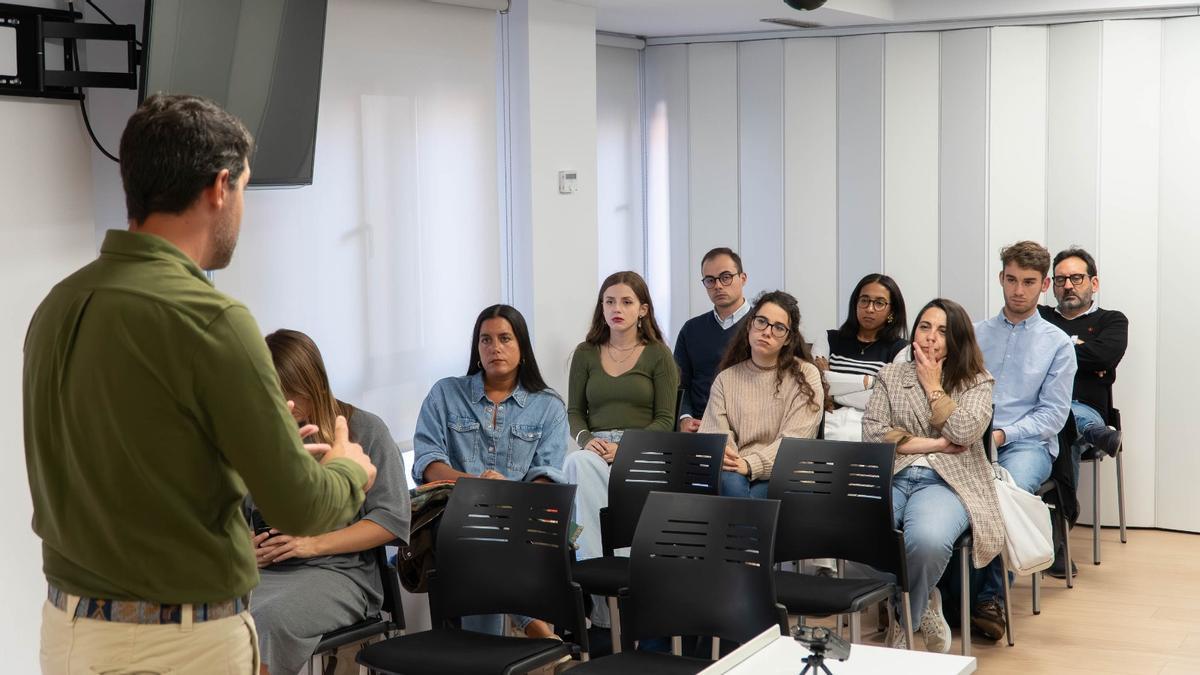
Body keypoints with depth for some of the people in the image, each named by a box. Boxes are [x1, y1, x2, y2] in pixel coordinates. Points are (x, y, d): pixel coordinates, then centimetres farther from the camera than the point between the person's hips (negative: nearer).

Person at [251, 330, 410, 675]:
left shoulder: (364, 429, 5)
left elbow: (392, 517, -1)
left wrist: (314, 544, -10)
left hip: (337, 569, -3)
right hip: (262, 569, 3)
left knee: (271, 619, -36)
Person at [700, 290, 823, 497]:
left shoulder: (805, 376, 4)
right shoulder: (726, 379, 14)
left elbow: (794, 441, -6)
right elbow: (715, 432, 2)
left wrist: (750, 464, -21)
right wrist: (721, 455, -23)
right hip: (734, 473, 3)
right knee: (730, 482, -33)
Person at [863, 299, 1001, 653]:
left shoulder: (976, 381, 11)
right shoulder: (890, 374, 16)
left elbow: (965, 432, -8)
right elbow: (872, 433, 3)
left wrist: (933, 387, 1)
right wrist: (930, 444, -3)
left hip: (946, 481, -2)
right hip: (891, 475, 2)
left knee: (926, 540, -39)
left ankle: (904, 620, -6)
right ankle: (923, 606, -6)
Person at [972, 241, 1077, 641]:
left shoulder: (1058, 344, 9)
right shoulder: (975, 334, 18)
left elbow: (1053, 414, 2)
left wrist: (1002, 434, -12)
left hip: (1027, 443, -2)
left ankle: (991, 599, -26)